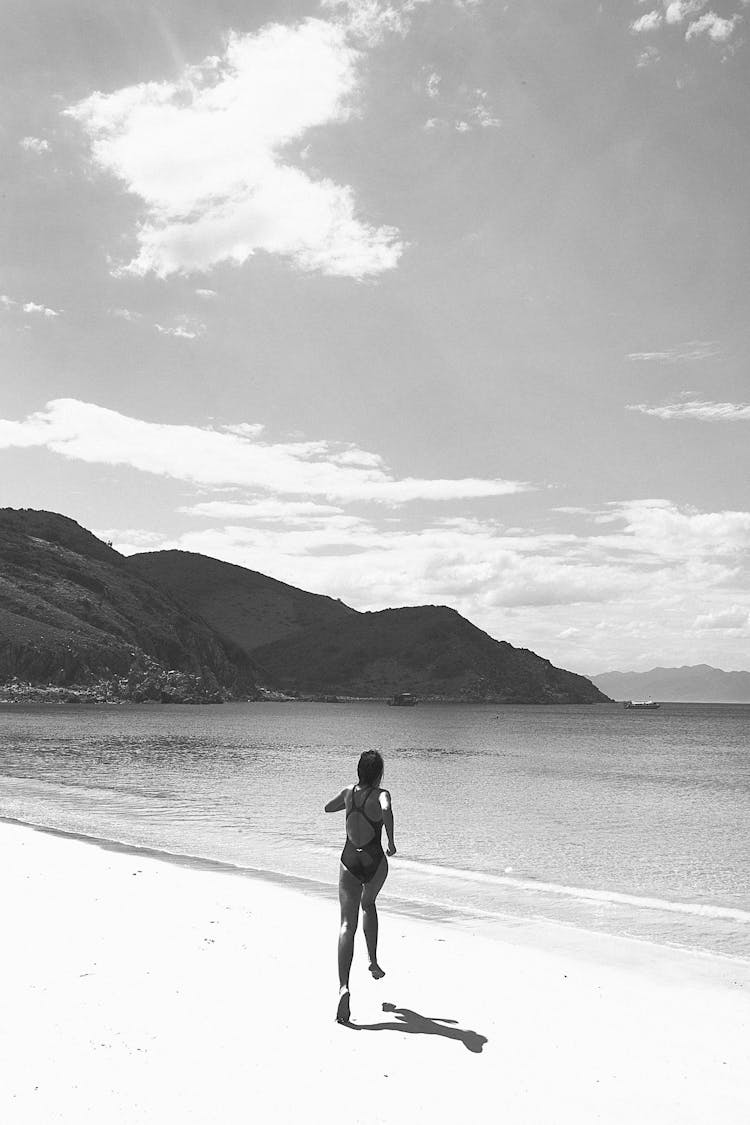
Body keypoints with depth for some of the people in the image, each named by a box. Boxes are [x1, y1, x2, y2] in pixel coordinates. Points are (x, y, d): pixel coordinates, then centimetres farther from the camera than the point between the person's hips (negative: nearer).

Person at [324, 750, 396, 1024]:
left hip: (349, 862, 1)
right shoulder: (381, 795, -11)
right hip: (374, 862, -1)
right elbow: (386, 811, -35)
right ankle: (373, 961, 36)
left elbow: (328, 808, 21)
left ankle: (343, 986, -21)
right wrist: (391, 841, -22)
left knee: (347, 925, -5)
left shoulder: (348, 793, 1)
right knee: (368, 904, 32)